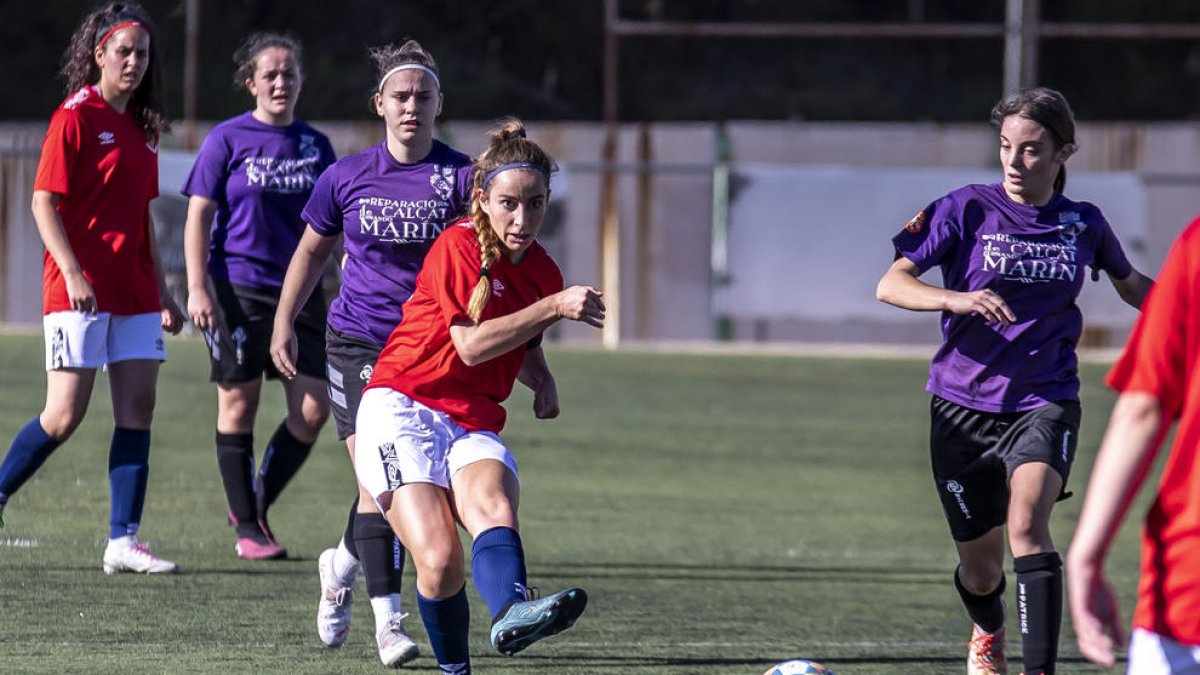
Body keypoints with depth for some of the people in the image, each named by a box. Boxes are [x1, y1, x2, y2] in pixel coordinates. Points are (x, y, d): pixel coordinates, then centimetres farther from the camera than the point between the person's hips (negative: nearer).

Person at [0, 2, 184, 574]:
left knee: (138, 409, -1)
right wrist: (72, 272, -21)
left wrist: (161, 290, 20)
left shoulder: (141, 125, 14)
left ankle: (122, 542, -1)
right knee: (65, 415, -8)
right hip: (81, 289, -7)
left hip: (133, 291, 7)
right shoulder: (76, 118, -7)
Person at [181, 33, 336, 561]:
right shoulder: (227, 140, -1)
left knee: (312, 409, -3)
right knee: (239, 405, 1)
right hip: (238, 287, -4)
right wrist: (198, 289, -10)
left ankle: (257, 504, 16)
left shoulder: (315, 146, 10)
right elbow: (199, 216, -2)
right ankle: (247, 528, 10)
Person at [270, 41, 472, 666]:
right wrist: (282, 324, 11)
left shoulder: (461, 176, -4)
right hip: (357, 342, -1)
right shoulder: (347, 176, 1)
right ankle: (387, 617, -9)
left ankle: (342, 565, 34)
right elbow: (311, 250, 16)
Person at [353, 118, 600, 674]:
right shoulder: (459, 245, -8)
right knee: (439, 558, -23)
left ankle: (510, 615, -60)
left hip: (474, 426, 4)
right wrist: (553, 307, -22)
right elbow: (472, 343, -17)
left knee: (494, 505, -32)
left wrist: (542, 381, 11)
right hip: (403, 409, -4)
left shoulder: (544, 272, 12)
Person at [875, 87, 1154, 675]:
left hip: (1045, 402, 0)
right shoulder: (968, 209, -6)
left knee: (1027, 523, -28)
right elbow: (890, 285, -12)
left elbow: (1130, 285, 23)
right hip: (964, 404, 0)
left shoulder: (1083, 224, 2)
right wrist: (956, 299, -31)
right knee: (980, 566, 9)